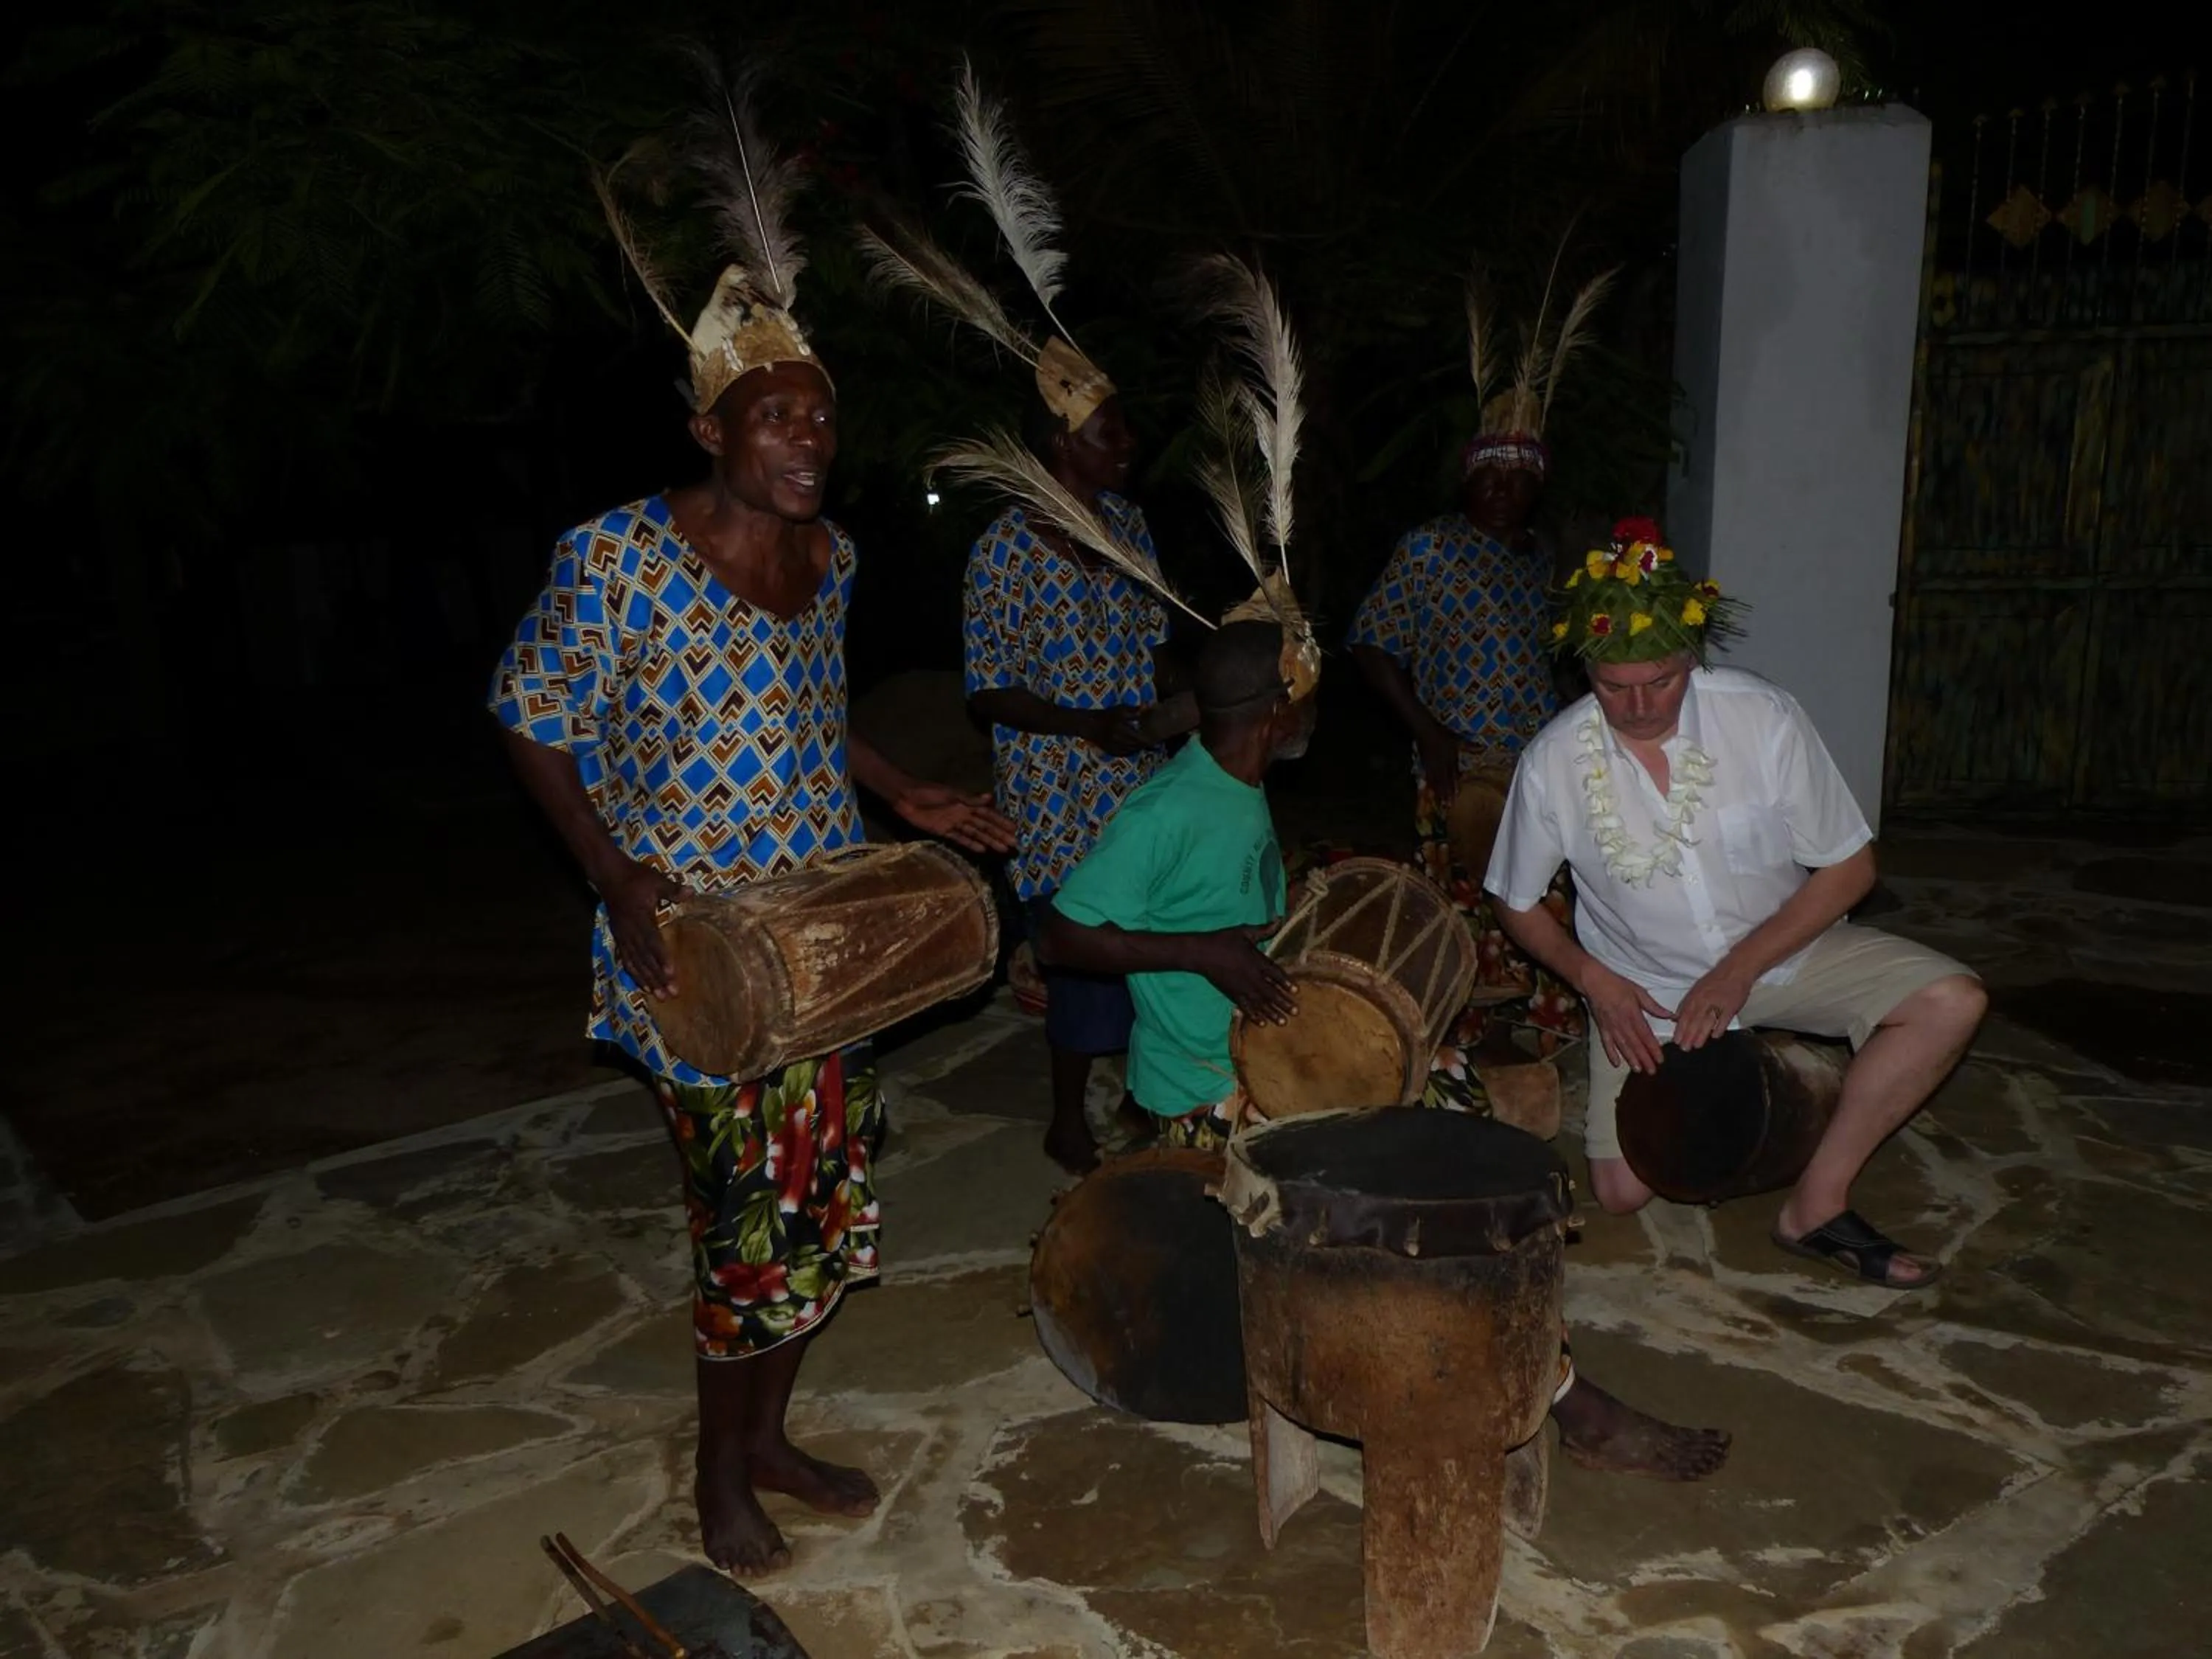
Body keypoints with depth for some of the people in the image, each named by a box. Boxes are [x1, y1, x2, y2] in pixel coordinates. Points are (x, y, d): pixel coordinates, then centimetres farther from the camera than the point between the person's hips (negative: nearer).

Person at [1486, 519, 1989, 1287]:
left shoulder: (1764, 718, -20)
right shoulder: (1553, 763, -18)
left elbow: (1849, 869, -11)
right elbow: (1518, 904, -3)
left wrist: (1738, 970, -19)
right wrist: (1594, 981, -17)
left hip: (1783, 949, 1)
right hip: (1645, 990, 0)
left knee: (1951, 1001, -22)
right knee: (1622, 1191, -8)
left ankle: (1817, 1202, -11)